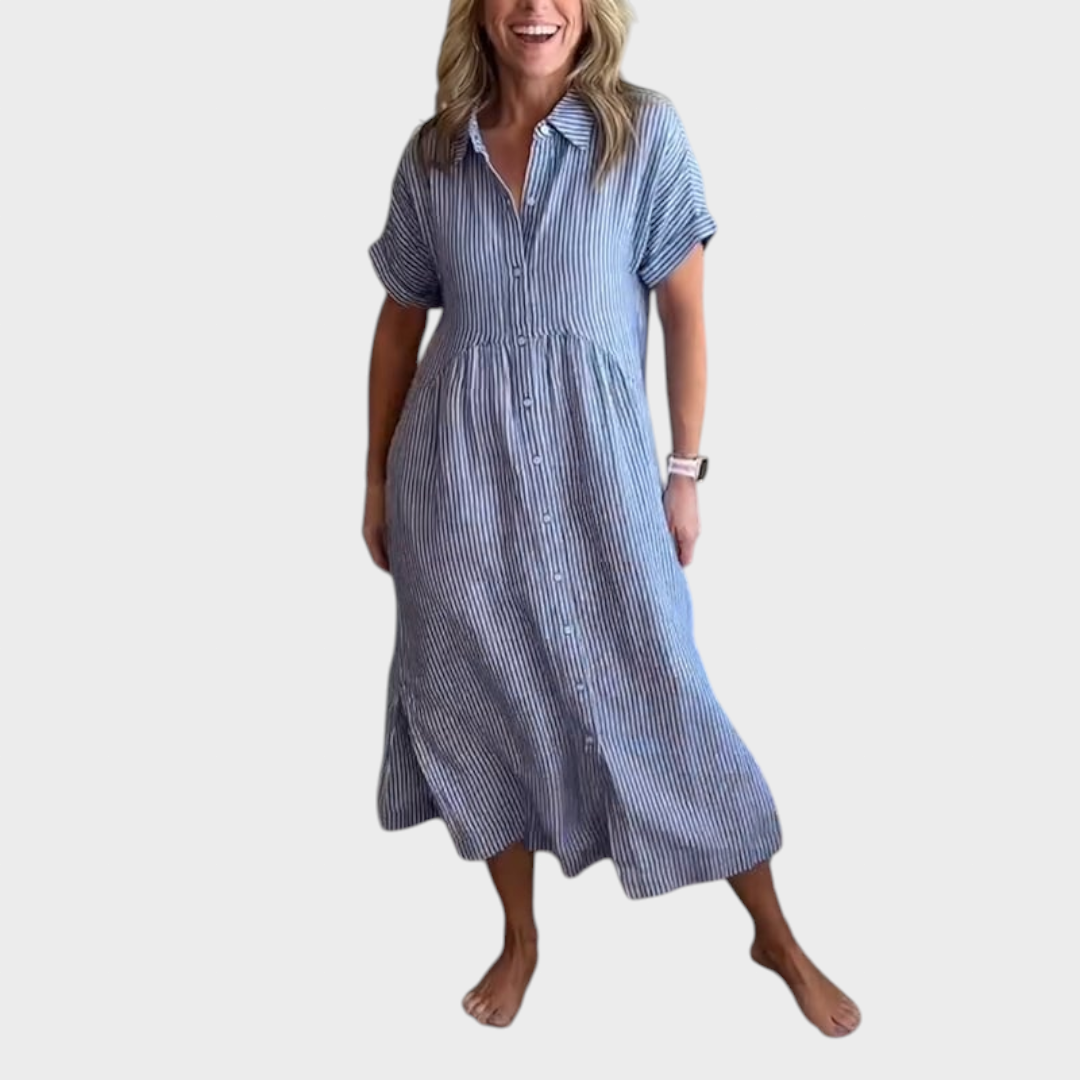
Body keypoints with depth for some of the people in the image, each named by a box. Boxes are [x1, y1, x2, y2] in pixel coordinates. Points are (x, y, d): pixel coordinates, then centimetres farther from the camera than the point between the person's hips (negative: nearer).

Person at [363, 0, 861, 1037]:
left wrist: (685, 472, -2)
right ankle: (521, 936, 34)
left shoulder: (646, 131, -2)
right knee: (484, 704, 11)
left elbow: (685, 312, 0)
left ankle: (775, 933, 27)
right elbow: (400, 324, 11)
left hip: (594, 462, -2)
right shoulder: (432, 154, 5)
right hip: (458, 468, 3)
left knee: (660, 700, 5)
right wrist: (377, 477, 12)